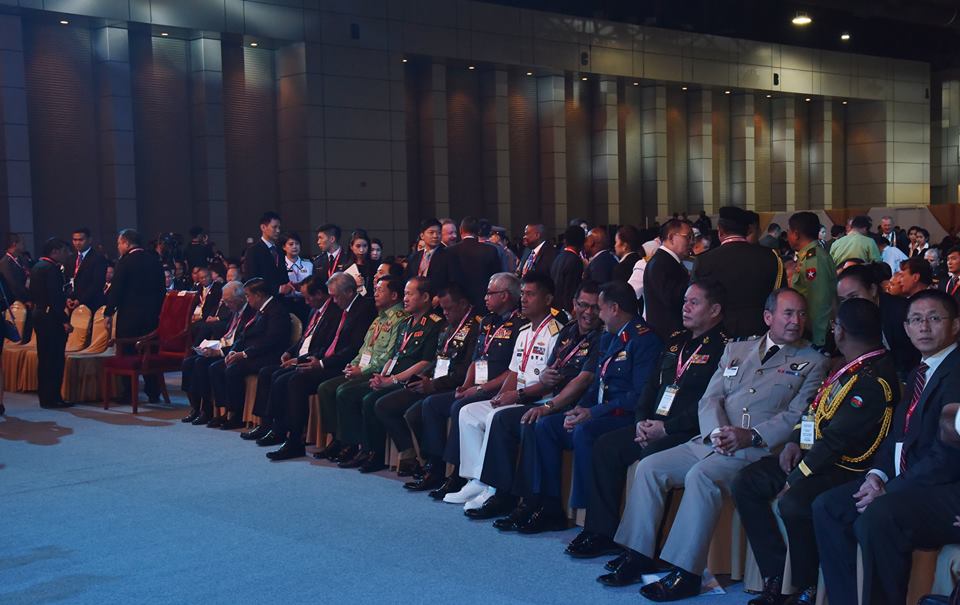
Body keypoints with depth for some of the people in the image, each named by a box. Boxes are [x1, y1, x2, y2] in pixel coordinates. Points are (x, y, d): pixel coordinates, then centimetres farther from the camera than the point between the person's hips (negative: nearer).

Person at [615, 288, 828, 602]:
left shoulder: (813, 362, 7)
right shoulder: (736, 349, 20)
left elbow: (796, 416, -4)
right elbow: (710, 398, 13)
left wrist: (751, 435, -18)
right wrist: (717, 432, -9)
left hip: (758, 449, -6)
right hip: (709, 442, 6)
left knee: (701, 476, -32)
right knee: (649, 467, -11)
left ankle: (685, 573, -27)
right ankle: (638, 555, -4)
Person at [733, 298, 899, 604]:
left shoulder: (873, 381, -21)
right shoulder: (852, 366, 8)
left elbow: (837, 439, -23)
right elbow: (816, 407, 19)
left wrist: (795, 480, -18)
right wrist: (794, 441, 3)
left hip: (847, 469, -10)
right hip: (813, 453, 10)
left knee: (792, 504, -34)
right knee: (745, 484, -1)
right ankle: (776, 580, -1)